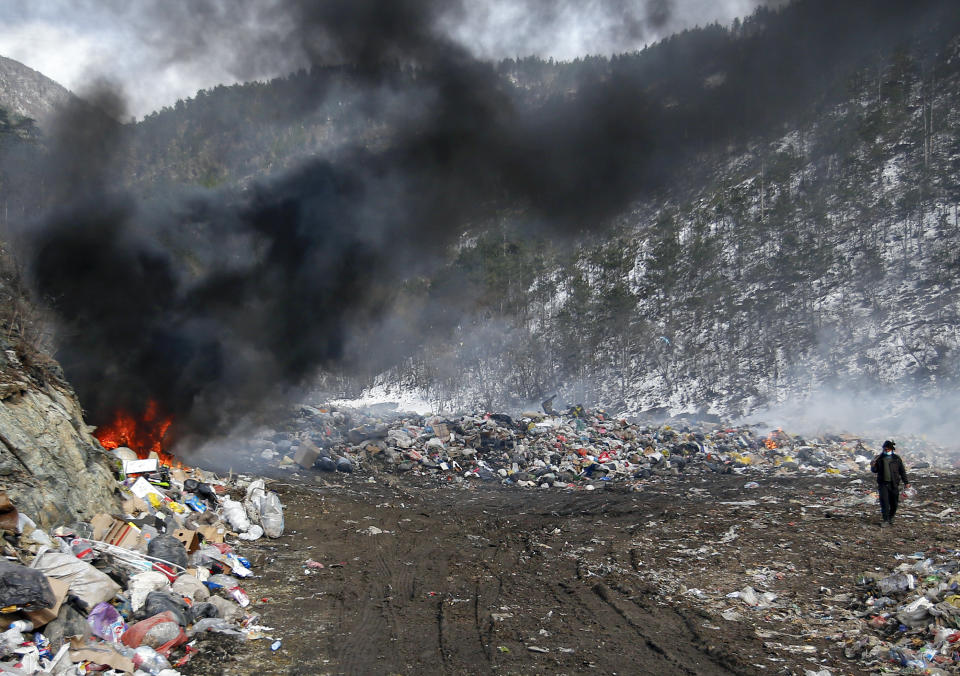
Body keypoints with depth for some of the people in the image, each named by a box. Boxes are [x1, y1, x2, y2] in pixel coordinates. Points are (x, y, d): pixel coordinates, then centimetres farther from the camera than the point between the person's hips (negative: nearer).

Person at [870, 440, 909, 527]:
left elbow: (902, 471, 10)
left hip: (893, 484, 1)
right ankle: (885, 520, -8)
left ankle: (890, 518, 27)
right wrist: (872, 466, -13)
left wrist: (906, 482, 6)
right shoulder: (879, 458, 6)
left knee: (894, 503, 5)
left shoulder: (897, 459, 5)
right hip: (883, 484, -1)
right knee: (884, 502, -11)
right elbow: (875, 470, 10)